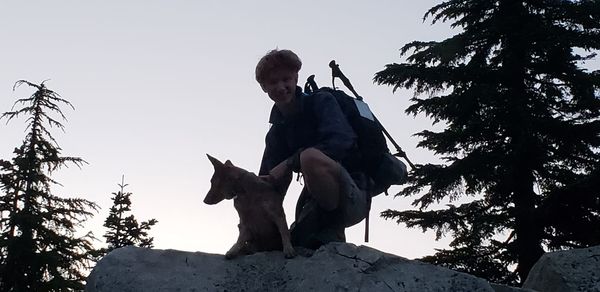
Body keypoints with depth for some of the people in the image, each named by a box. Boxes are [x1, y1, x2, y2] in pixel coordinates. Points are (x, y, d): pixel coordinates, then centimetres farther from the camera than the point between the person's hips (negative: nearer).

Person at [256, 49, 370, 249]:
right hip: (317, 206, 7)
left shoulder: (321, 102, -5)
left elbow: (342, 141, -25)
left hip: (353, 198, -7)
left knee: (310, 156, -34)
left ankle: (332, 233, -17)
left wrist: (290, 163, -26)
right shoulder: (276, 133, 13)